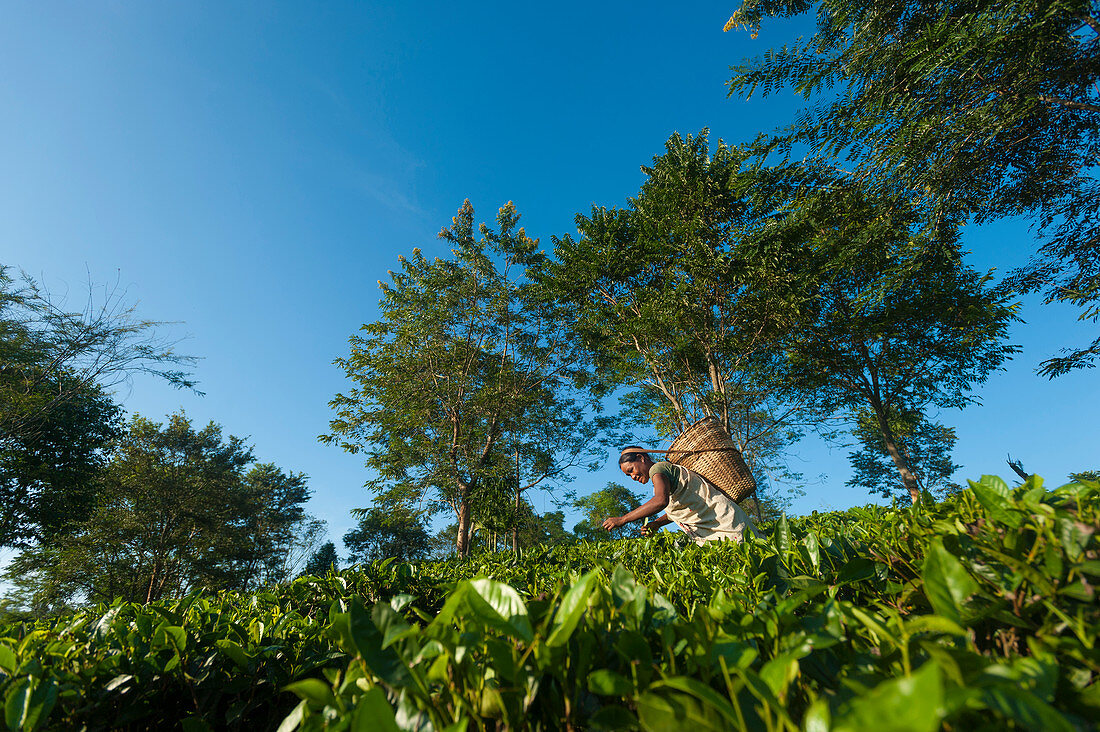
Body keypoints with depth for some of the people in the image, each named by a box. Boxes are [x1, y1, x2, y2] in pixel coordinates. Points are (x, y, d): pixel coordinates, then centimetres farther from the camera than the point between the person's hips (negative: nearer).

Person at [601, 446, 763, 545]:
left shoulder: (658, 468, -14)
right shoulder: (663, 475, 17)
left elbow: (661, 501, -32)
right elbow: (676, 510, 21)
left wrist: (622, 519, -28)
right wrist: (656, 524, 5)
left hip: (721, 518, -9)